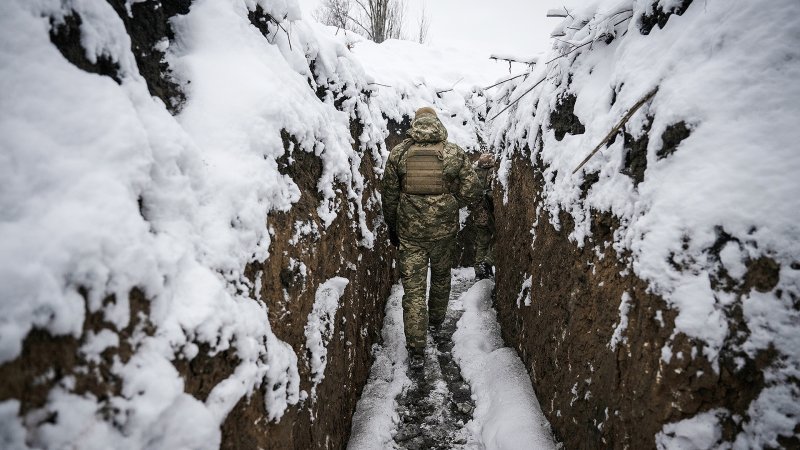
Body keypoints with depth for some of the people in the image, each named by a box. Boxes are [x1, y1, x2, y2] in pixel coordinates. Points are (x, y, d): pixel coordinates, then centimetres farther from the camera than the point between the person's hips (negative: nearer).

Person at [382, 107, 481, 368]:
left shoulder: (398, 154, -2)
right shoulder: (454, 153, -4)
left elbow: (389, 197, 3)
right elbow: (472, 192, -5)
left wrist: (392, 228, 15)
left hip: (409, 232, -1)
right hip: (444, 230, 1)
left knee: (413, 288, 4)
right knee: (441, 278, 25)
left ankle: (416, 351, 4)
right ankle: (436, 321, 46)